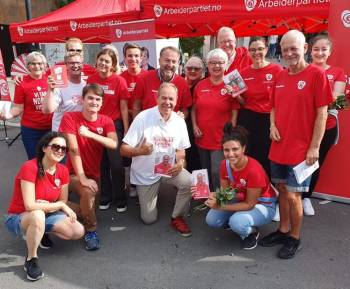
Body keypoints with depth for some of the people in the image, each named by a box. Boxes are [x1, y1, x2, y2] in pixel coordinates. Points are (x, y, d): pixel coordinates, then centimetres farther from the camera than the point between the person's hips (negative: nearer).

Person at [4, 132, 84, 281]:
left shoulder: (63, 171, -7)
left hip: (46, 215, 6)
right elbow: (30, 206, -29)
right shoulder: (29, 168, -25)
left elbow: (63, 203, -1)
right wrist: (59, 205, -21)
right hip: (18, 218, -5)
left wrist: (47, 205, -21)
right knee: (38, 215, -41)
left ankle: (40, 232, 10)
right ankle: (31, 259, -17)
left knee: (78, 231, -15)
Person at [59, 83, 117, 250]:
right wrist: (82, 178, -25)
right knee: (89, 191, -31)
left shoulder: (106, 121, -1)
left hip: (95, 174, 4)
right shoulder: (70, 118, -12)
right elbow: (73, 149, -19)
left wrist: (90, 134, -31)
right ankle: (91, 230, -8)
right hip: (74, 174, -4)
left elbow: (114, 144, -20)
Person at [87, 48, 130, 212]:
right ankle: (106, 196, 30)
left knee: (116, 163, -2)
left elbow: (123, 108, -5)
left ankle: (120, 198, 17)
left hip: (114, 125, -3)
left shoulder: (119, 81, -8)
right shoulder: (91, 80, 2)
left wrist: (126, 131, -7)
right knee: (101, 163, 13)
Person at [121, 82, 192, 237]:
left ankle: (177, 218, -2)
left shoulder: (179, 121, -6)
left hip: (169, 168, 3)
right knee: (149, 219, 3)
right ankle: (145, 196, 37)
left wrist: (180, 162, -17)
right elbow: (124, 149, -17)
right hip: (145, 174, -2)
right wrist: (140, 151, -38)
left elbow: (180, 149, 5)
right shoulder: (143, 117, -18)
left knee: (189, 182, -28)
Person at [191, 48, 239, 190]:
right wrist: (194, 126, 0)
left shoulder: (230, 86, -7)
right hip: (202, 138, 5)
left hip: (221, 139, -4)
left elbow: (234, 113, -6)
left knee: (217, 173, -4)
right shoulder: (200, 85, 4)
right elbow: (194, 109, 13)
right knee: (205, 172, 19)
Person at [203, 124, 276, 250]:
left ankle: (252, 232, 1)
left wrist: (220, 207, -30)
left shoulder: (254, 170, -32)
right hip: (241, 200, 6)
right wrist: (211, 195, -27)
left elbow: (249, 204, -25)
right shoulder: (224, 164, -14)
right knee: (211, 220, -11)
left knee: (237, 223, -33)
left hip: (263, 205, -6)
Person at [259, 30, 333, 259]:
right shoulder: (280, 76, 8)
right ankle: (283, 230, 34)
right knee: (282, 190, 16)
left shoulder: (316, 74, -9)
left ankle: (295, 238, 22)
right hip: (279, 146, 6)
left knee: (293, 195, 1)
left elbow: (322, 113, -11)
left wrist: (314, 147, -14)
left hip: (301, 149, -6)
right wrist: (273, 125, -1)